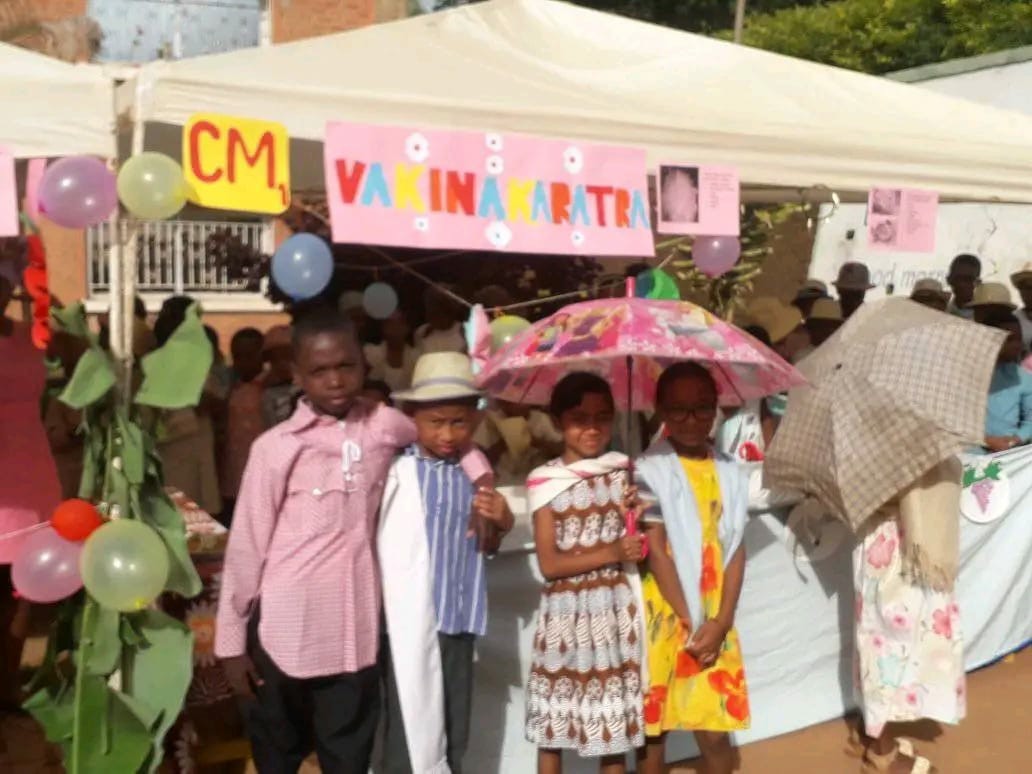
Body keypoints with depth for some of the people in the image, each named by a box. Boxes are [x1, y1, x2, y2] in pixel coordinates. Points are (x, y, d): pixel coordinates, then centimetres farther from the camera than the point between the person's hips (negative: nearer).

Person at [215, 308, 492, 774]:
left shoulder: (387, 427, 0)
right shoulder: (276, 447, -8)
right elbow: (246, 546, -3)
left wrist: (481, 479, 4)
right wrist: (232, 640, -1)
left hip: (356, 633, 2)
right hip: (284, 632, -2)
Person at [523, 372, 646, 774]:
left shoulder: (623, 473, 3)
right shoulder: (546, 481, -4)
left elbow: (642, 549, 7)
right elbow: (549, 563, -9)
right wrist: (612, 552, -18)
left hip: (614, 608, 2)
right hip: (565, 611, -2)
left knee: (614, 718, 9)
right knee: (552, 724, 5)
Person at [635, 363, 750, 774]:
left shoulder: (730, 472, 5)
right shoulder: (649, 470, -8)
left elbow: (736, 551, 3)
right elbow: (656, 553, -10)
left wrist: (721, 622, -7)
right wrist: (688, 623, -11)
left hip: (715, 622, 3)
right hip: (664, 619, -3)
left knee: (717, 732, 6)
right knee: (652, 728, 6)